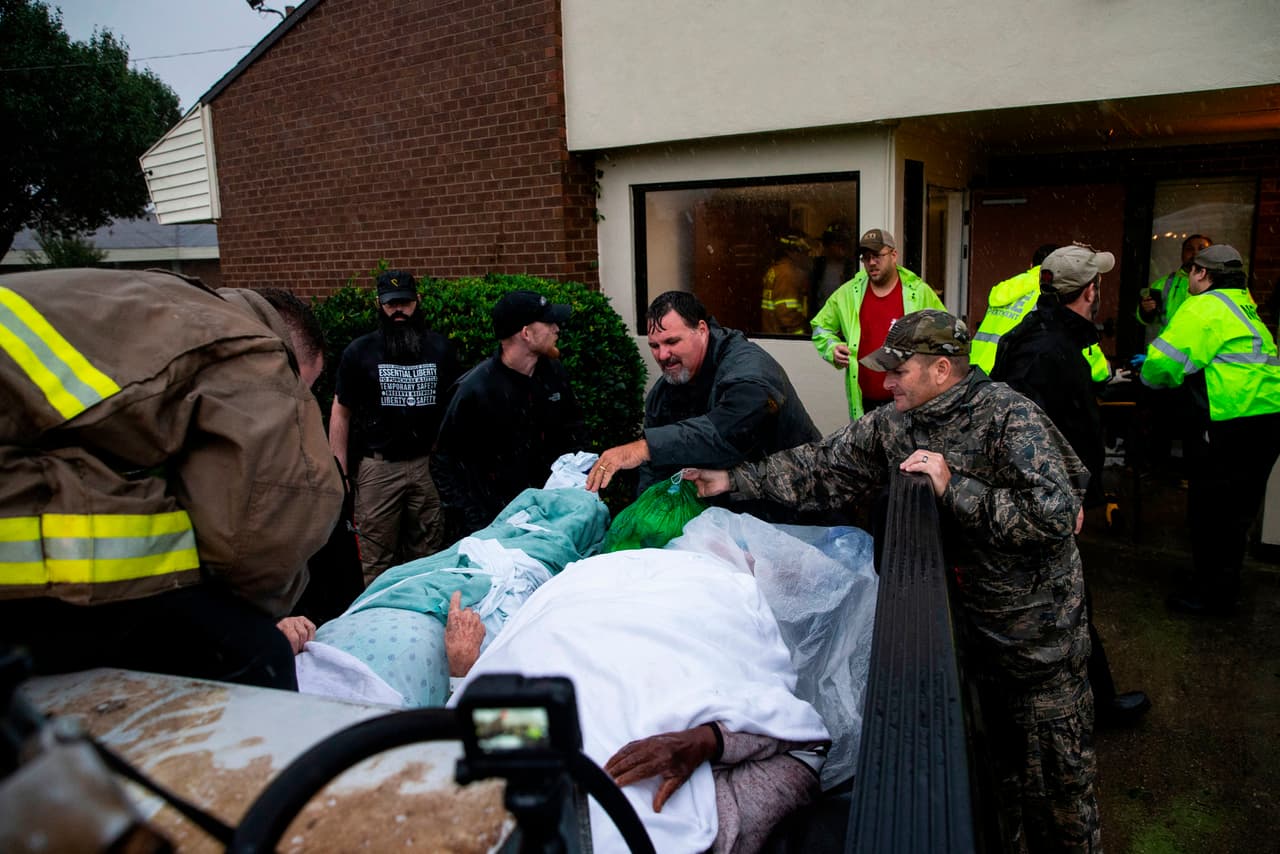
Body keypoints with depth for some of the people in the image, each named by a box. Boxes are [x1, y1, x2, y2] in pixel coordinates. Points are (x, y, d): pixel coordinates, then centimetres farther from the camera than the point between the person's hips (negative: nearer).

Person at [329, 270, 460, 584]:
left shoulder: (440, 347, 9)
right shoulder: (360, 351, 4)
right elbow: (341, 413, 5)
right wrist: (339, 473, -2)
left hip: (430, 462, 2)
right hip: (379, 466, -2)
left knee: (428, 554, 5)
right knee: (376, 558, -1)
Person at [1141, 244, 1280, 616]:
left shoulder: (1205, 308, -10)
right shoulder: (1241, 304, 21)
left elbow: (1164, 361, -16)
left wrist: (1150, 377, 6)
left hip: (1242, 418, -10)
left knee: (1211, 505, 0)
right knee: (1235, 507, 20)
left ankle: (1212, 595, 10)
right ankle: (1221, 583, 33)